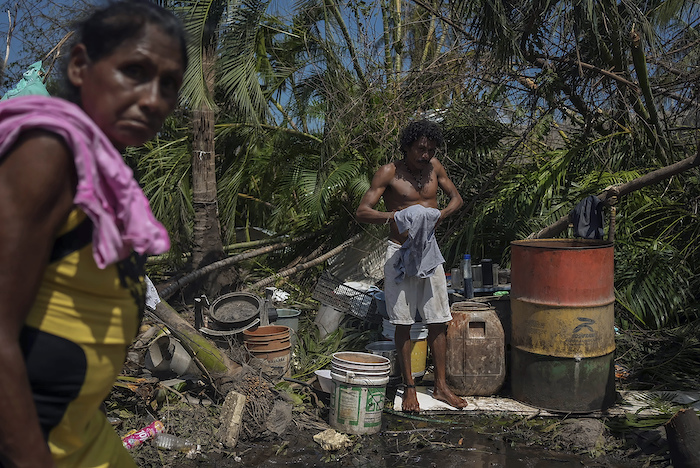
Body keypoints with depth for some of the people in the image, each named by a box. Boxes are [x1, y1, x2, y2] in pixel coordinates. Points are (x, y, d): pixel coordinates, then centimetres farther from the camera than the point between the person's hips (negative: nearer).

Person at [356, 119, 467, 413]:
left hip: (429, 251, 4)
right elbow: (362, 212, -12)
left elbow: (456, 198, 19)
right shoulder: (389, 173, -6)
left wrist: (440, 215, -4)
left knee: (438, 320, 7)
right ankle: (409, 387, 15)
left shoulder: (434, 167, 7)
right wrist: (395, 216, -30)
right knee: (403, 322, 2)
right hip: (400, 252, -4)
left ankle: (441, 386, 19)